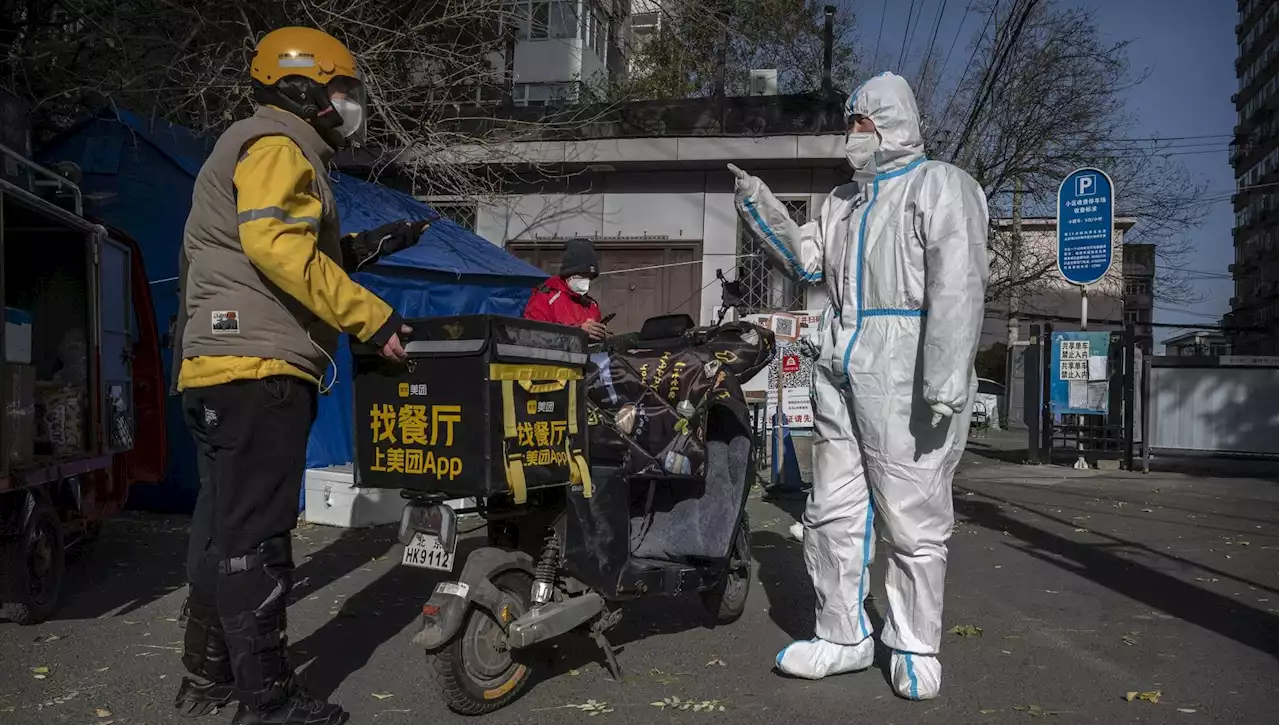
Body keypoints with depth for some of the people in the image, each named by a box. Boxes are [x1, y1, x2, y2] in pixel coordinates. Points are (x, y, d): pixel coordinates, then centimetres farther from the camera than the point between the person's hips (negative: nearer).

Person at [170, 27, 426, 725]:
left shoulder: (250, 149, 28)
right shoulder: (278, 146, -6)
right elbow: (275, 245, -22)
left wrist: (360, 248, 15)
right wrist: (374, 318, -23)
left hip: (219, 367, 11)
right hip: (257, 366, -11)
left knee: (223, 525, 16)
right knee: (255, 533, -8)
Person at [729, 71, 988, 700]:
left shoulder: (940, 185, -2)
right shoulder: (844, 199, 23)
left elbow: (958, 285, -13)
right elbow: (809, 261, 20)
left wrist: (946, 380, -23)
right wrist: (761, 209, 10)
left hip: (903, 376, -7)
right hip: (839, 370, 8)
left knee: (912, 519, 0)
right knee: (832, 512, 9)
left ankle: (915, 648, 14)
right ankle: (843, 637, 21)